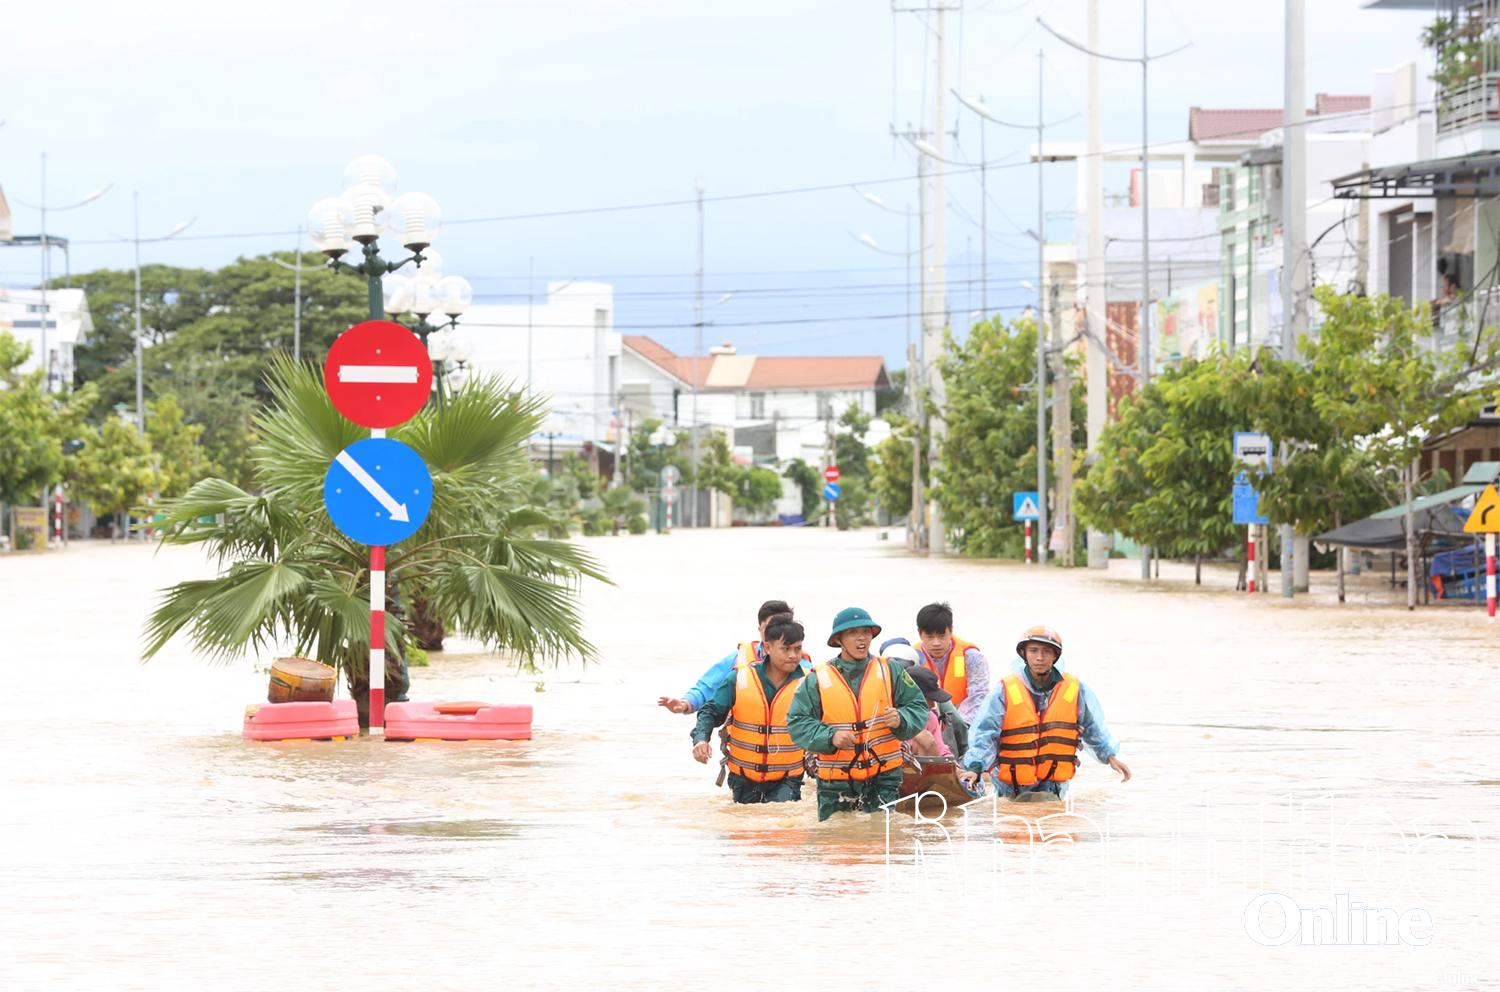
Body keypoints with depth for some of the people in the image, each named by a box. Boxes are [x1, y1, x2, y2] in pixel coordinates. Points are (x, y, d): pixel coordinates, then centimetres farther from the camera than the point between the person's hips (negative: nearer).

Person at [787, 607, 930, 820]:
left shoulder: (890, 672, 4)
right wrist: (831, 737, -20)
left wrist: (900, 720, -18)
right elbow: (797, 723, -4)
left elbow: (918, 709, 4)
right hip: (835, 782, 0)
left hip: (883, 778, 0)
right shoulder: (818, 679, -1)